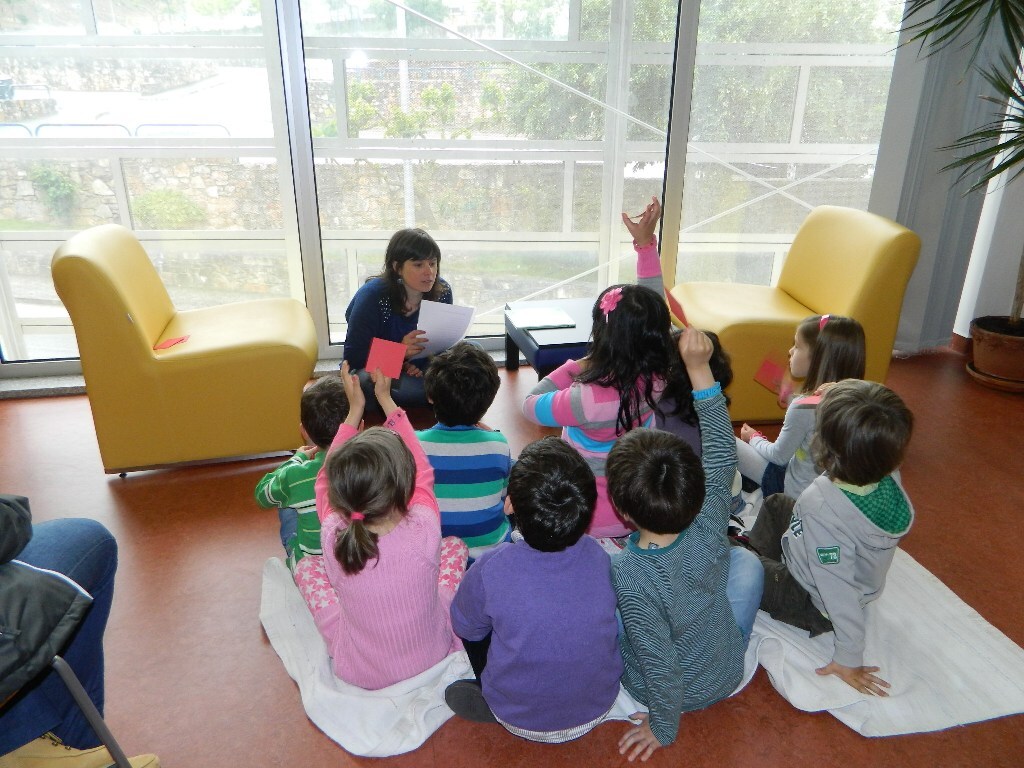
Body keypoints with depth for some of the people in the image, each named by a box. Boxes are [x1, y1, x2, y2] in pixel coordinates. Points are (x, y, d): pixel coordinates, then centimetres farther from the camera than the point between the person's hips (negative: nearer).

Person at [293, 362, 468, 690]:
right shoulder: (425, 532, -31)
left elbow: (326, 480, -6)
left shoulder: (333, 540, -28)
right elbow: (422, 471, -10)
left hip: (360, 673, 0)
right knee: (455, 546, 17)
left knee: (307, 567, 17)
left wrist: (355, 410, -1)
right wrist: (386, 400, -1)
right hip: (432, 656, 0)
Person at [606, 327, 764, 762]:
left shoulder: (629, 576, -37)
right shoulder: (709, 528, -28)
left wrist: (663, 729, -8)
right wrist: (699, 368, -22)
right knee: (745, 560, 16)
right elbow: (721, 451, -18)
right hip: (727, 676, 3)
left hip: (668, 691, -3)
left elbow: (660, 667, -27)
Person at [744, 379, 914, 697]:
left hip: (815, 606, -7)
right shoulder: (888, 476, -23)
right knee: (774, 504, 20)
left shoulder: (820, 506, -43)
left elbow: (838, 588, -35)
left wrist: (849, 659, -23)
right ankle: (758, 553, 40)